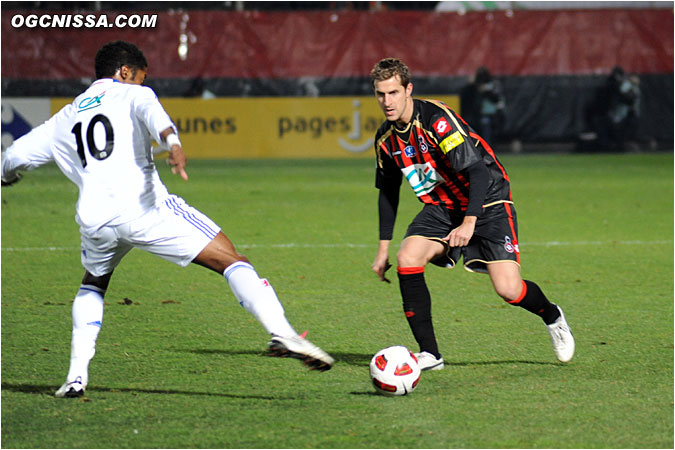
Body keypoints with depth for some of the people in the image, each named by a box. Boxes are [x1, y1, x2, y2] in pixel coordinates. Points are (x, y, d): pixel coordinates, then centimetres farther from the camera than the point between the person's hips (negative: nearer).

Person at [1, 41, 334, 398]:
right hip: (145, 208, -4)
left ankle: (77, 375, 20)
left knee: (92, 285, 34)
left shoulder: (65, 118, 28)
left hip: (95, 218, 5)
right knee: (233, 261, -2)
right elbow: (152, 113, -10)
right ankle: (282, 334, -23)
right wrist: (172, 142, -30)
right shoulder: (132, 95, 15)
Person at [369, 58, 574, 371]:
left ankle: (552, 317, 20)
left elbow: (478, 170, -28)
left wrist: (469, 223, -37)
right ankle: (429, 354, -13)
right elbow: (388, 190, 15)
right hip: (441, 207, 6)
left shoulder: (437, 119, -24)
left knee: (508, 289, -16)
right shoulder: (386, 138, -1)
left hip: (487, 202, -6)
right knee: (407, 258, -20)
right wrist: (384, 246, 13)